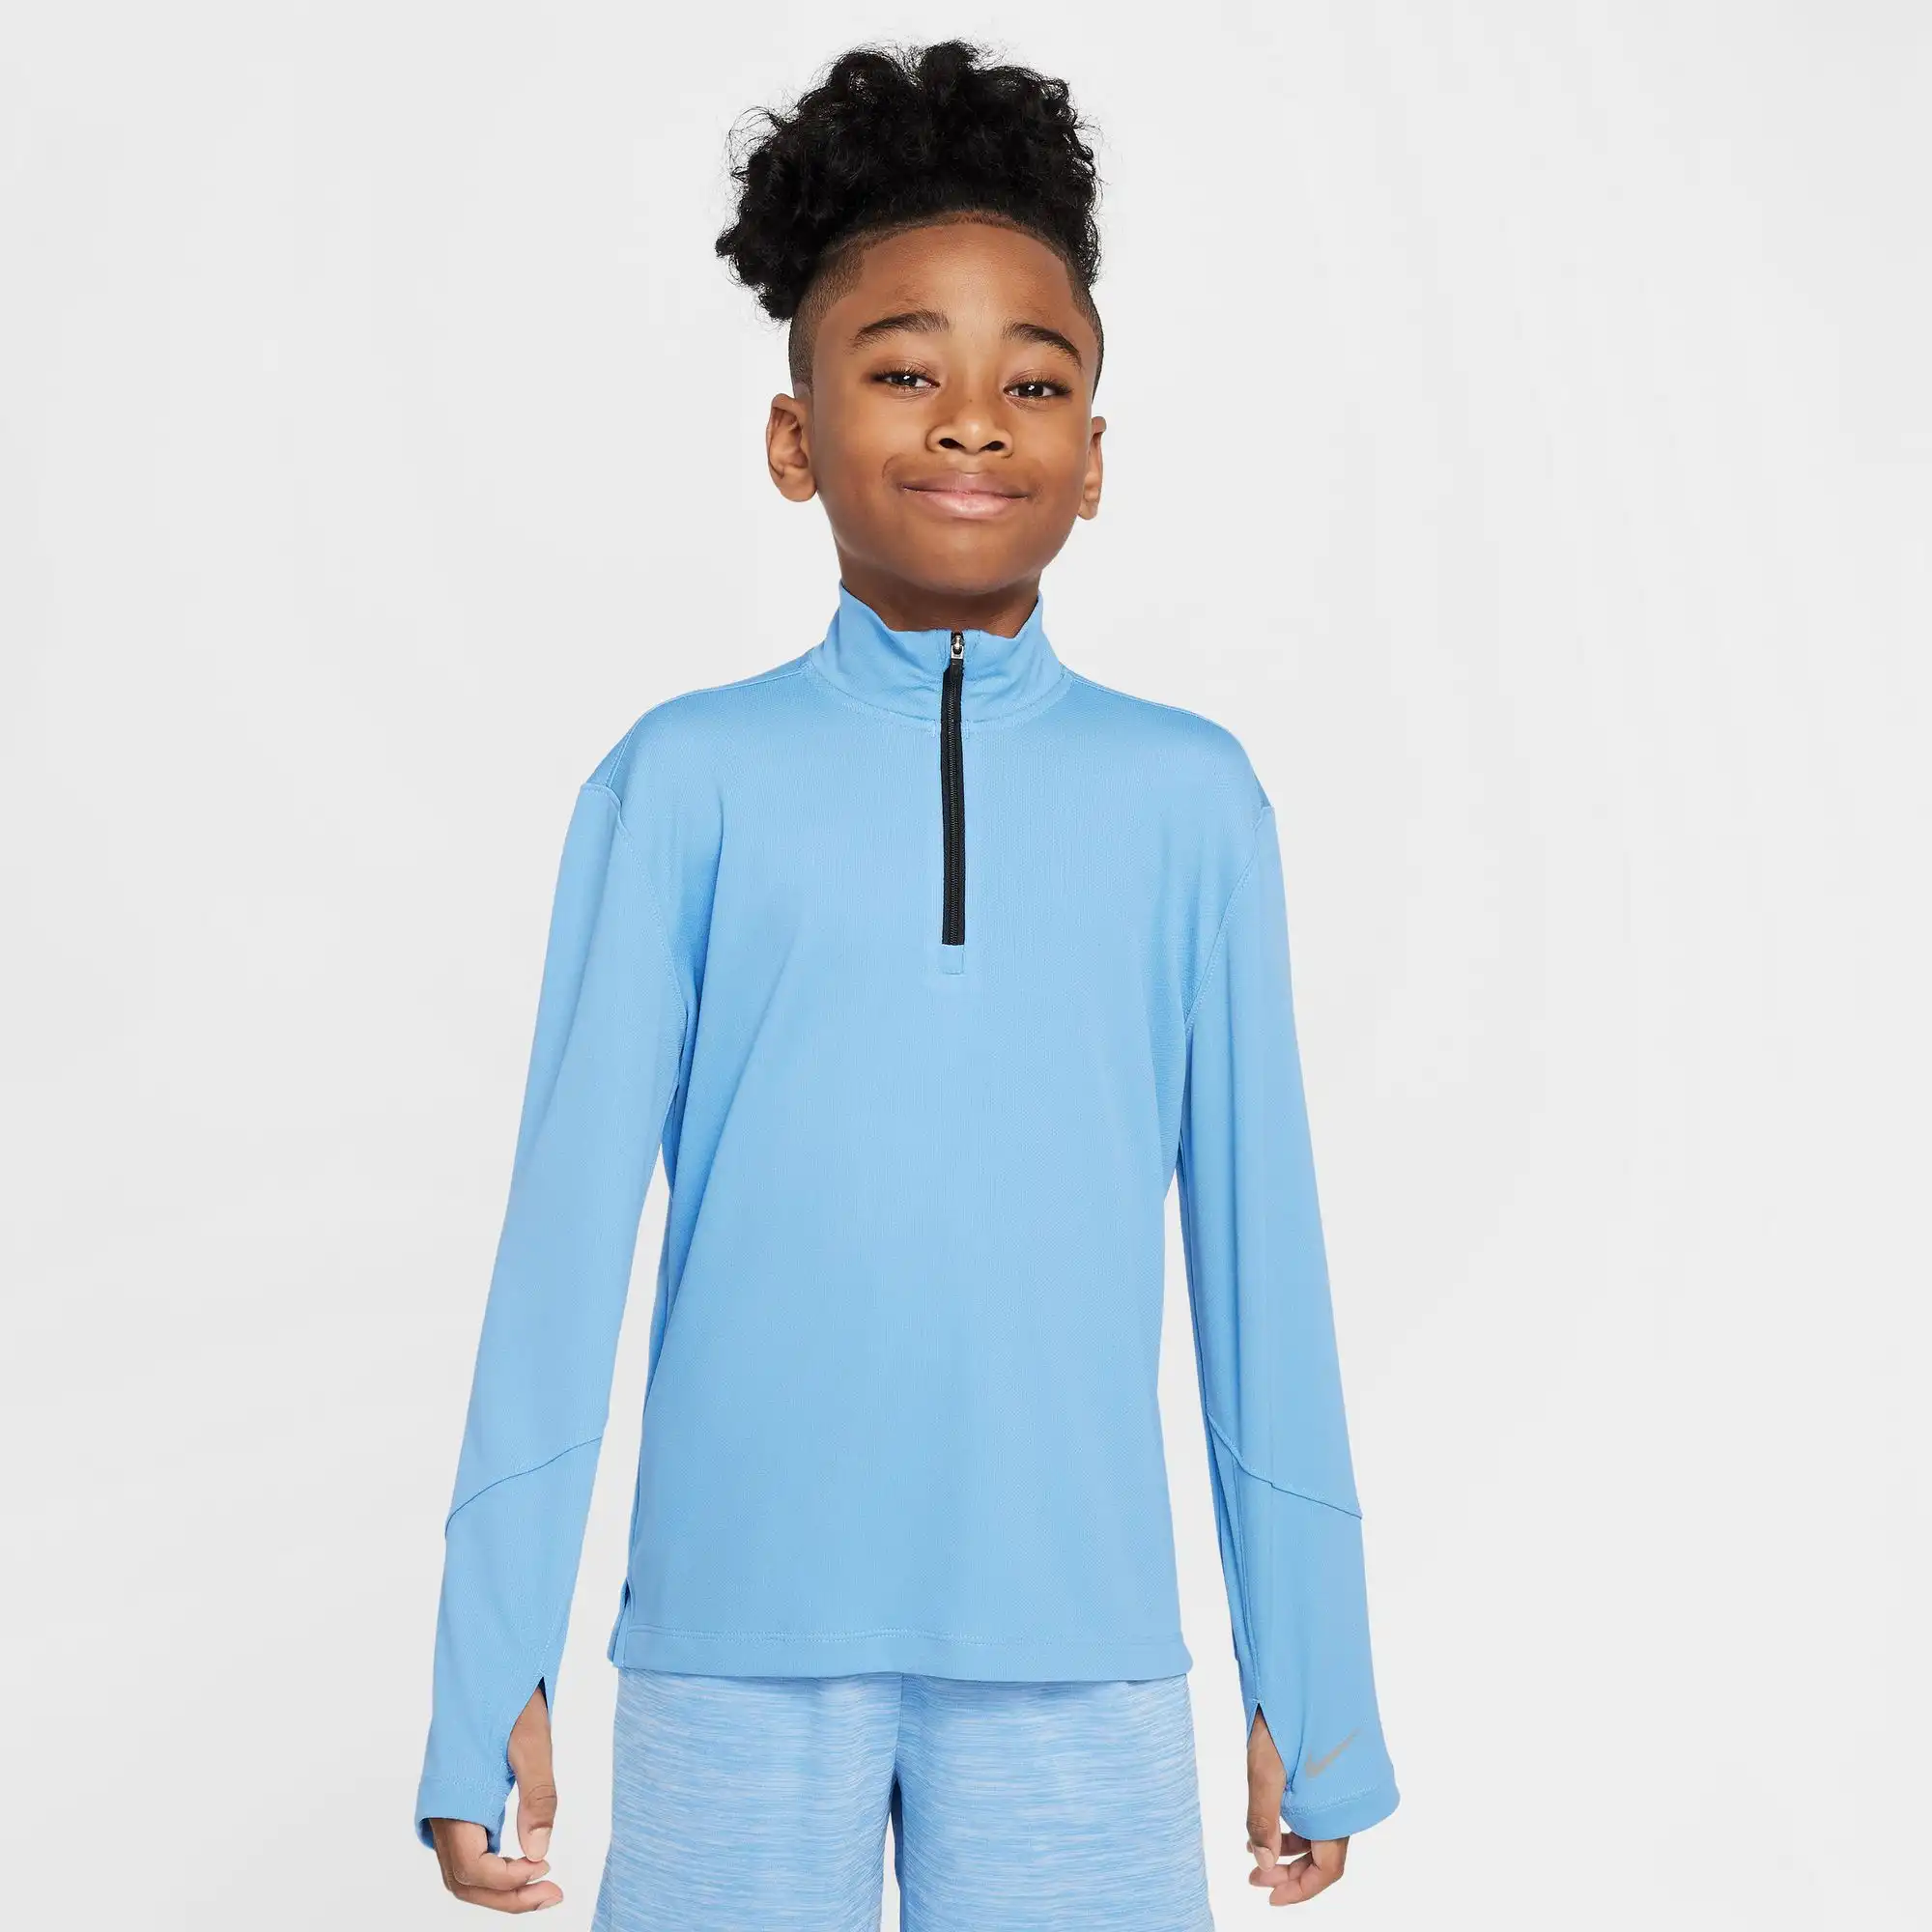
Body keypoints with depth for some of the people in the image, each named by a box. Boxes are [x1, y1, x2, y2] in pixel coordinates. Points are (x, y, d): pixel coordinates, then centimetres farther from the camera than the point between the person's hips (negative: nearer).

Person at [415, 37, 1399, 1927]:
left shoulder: (1191, 797, 3)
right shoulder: (687, 778, 0)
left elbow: (1258, 1239, 5)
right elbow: (568, 1215, 0)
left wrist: (1312, 1692, 7)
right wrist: (489, 1668, -1)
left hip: (1078, 1643, 1)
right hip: (737, 1631, -1)